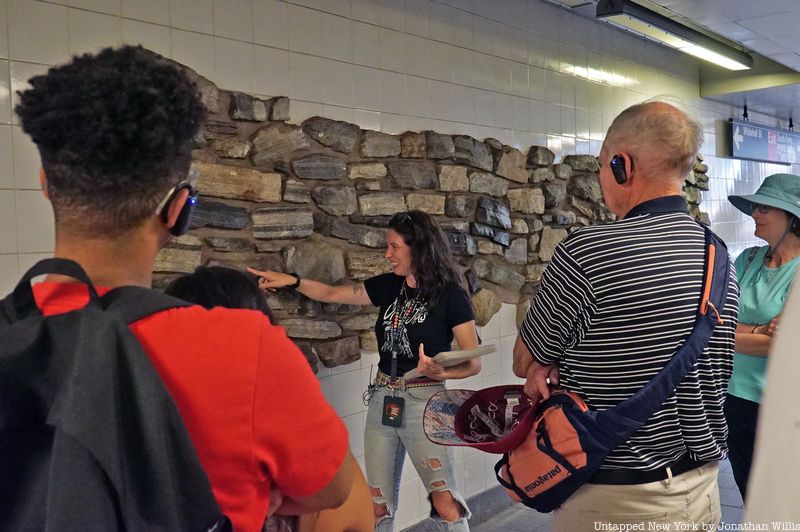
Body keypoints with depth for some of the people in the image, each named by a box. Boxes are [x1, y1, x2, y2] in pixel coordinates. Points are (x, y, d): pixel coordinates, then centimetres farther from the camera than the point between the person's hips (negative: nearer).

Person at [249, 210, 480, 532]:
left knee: (445, 502, -3)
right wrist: (291, 281, 4)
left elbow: (473, 362, -10)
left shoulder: (450, 294, -9)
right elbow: (331, 294, 15)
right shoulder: (388, 286, 6)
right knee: (378, 502, 10)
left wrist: (439, 373, -27)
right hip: (382, 398, 5)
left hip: (423, 400, -5)